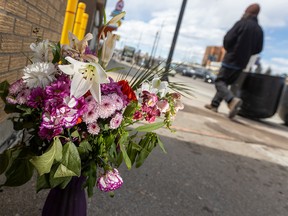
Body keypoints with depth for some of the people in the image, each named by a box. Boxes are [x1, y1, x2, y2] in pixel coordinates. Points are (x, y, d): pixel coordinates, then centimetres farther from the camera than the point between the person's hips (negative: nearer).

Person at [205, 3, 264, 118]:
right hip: (242, 63, 7)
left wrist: (228, 49, 6)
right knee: (225, 83, 16)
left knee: (219, 81, -3)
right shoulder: (259, 30, 7)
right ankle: (214, 105, 18)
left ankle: (232, 100, -28)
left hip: (231, 60, -6)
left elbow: (228, 39, -14)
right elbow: (258, 49, 9)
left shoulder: (241, 23, -9)